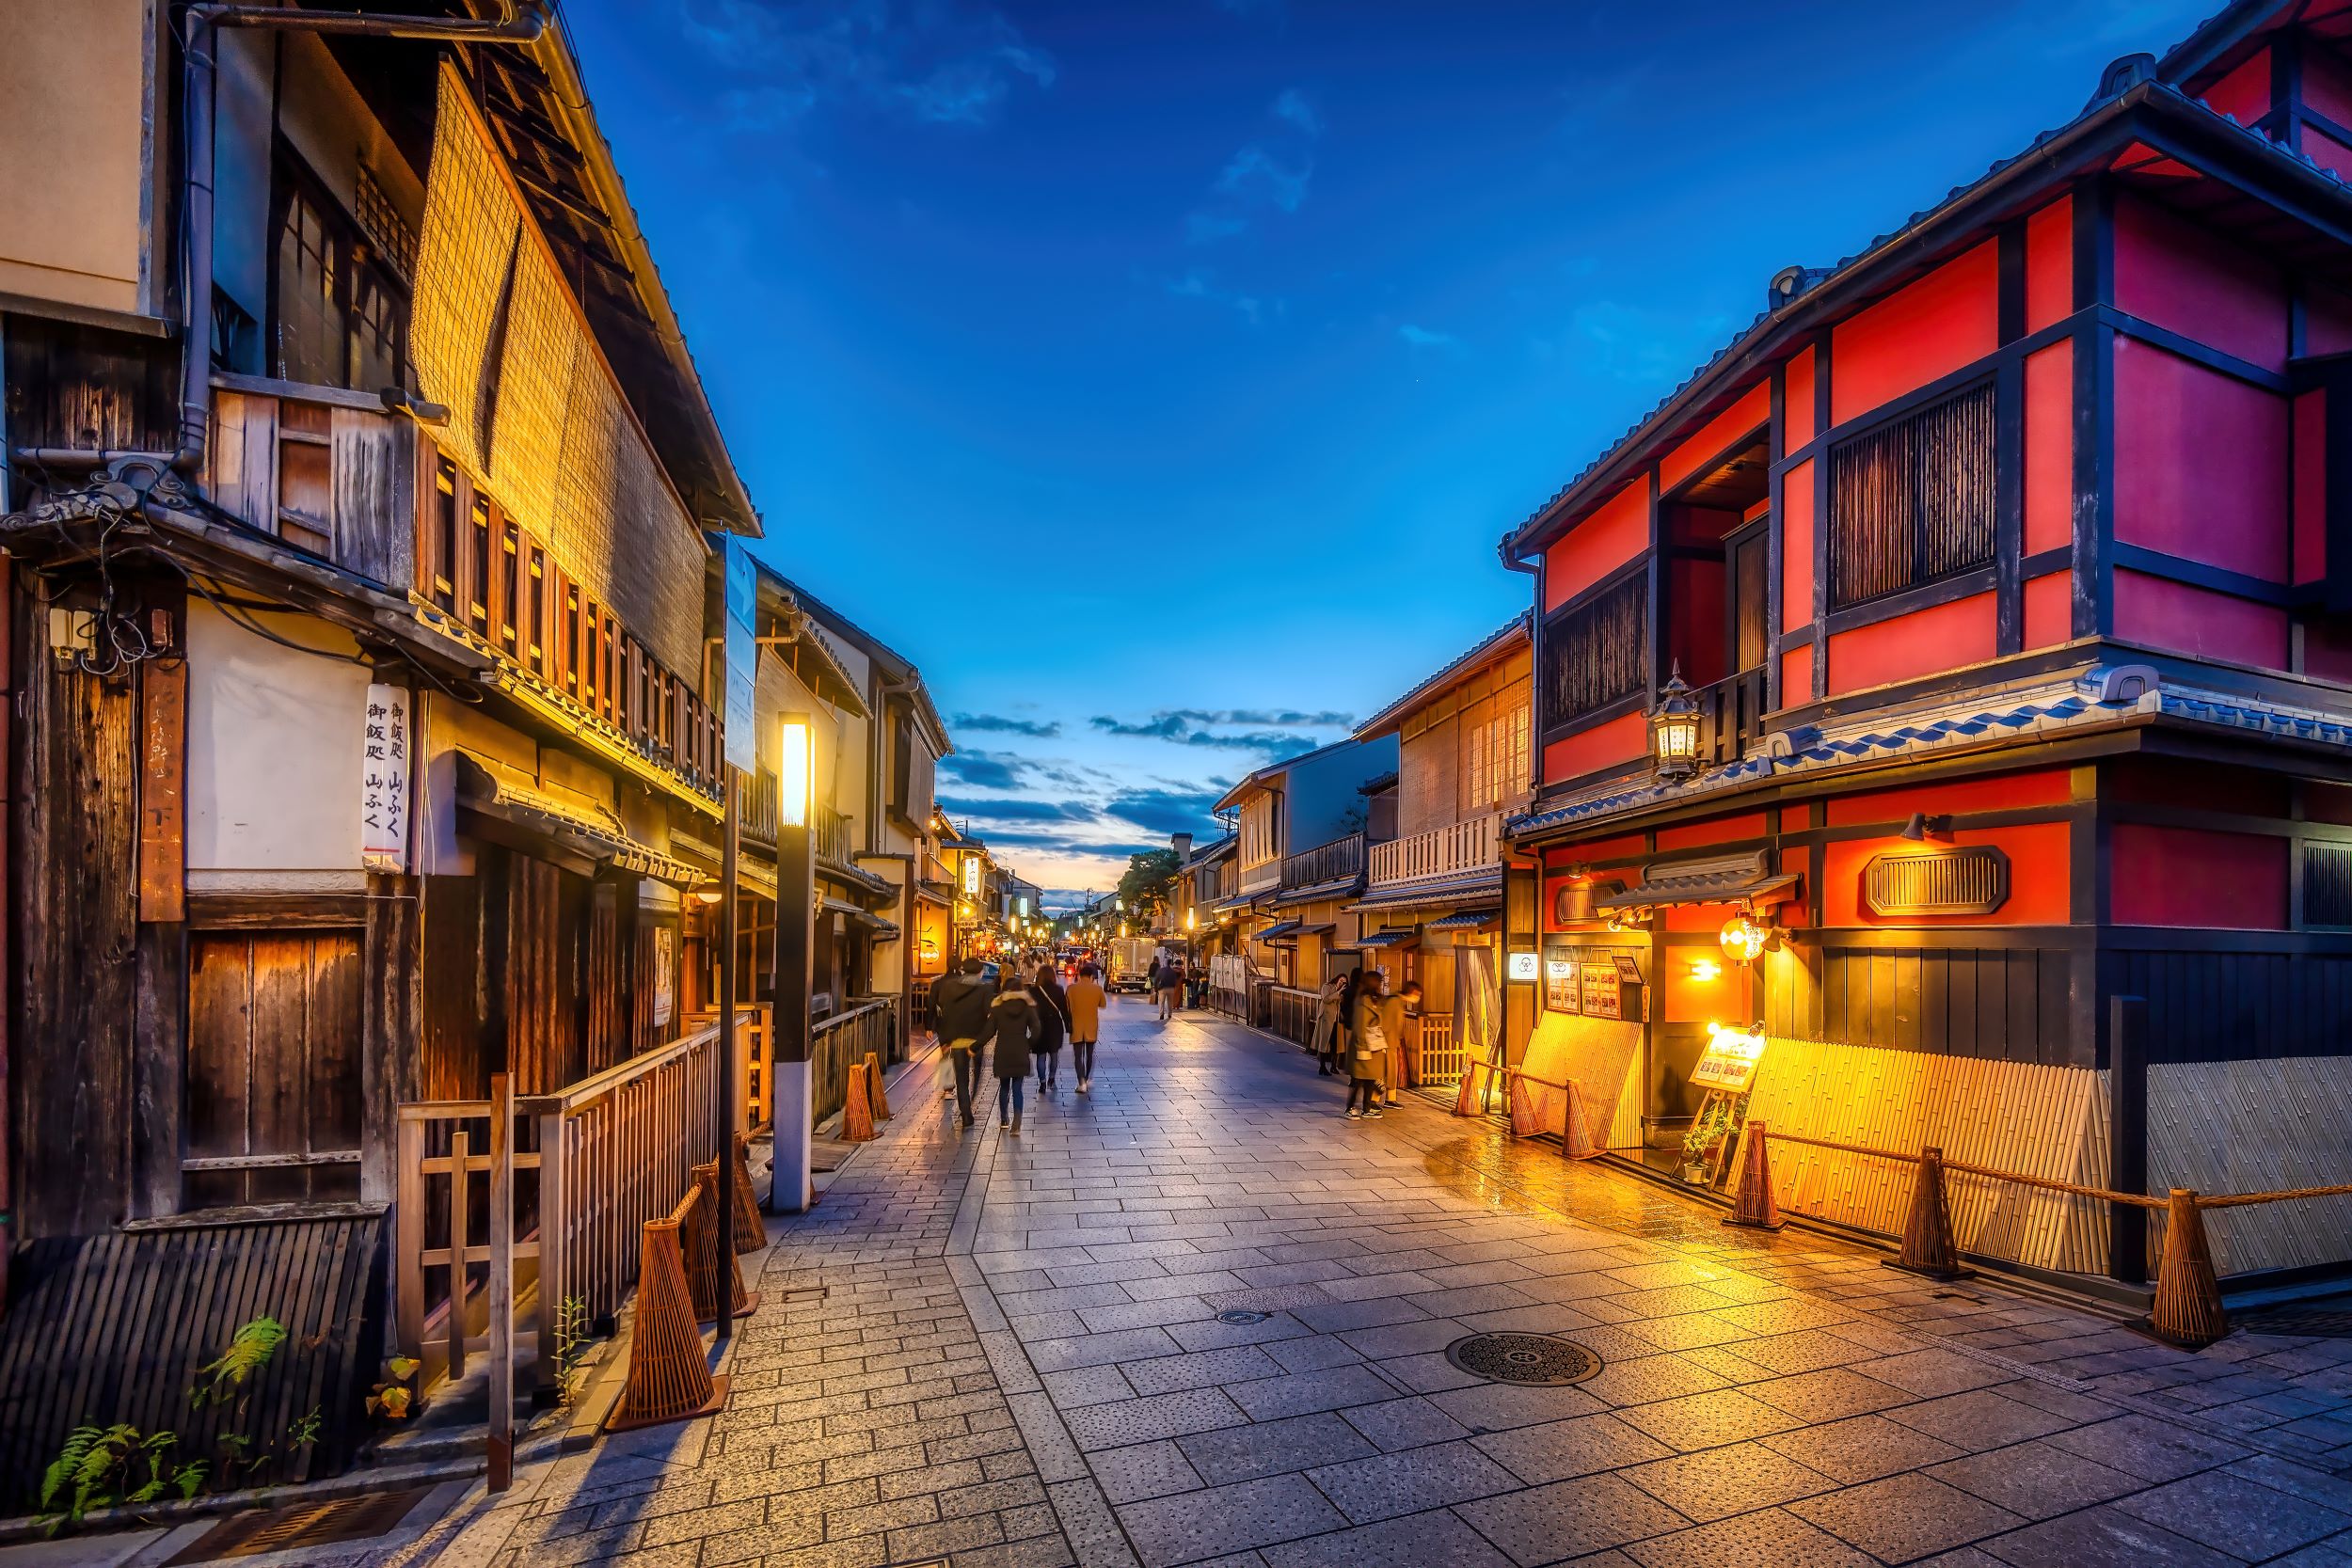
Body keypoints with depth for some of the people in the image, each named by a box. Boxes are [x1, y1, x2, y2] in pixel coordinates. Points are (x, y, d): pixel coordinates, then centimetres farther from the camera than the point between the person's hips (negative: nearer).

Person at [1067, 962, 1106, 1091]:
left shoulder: (1072, 988, -10)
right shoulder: (1097, 988, -7)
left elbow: (1067, 1007, -4)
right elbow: (1103, 1004, 7)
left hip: (1076, 1027, -2)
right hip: (1091, 1027, 2)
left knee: (1078, 1056, 1)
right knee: (1089, 1054, 19)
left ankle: (1082, 1083, -11)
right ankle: (1088, 1079, 27)